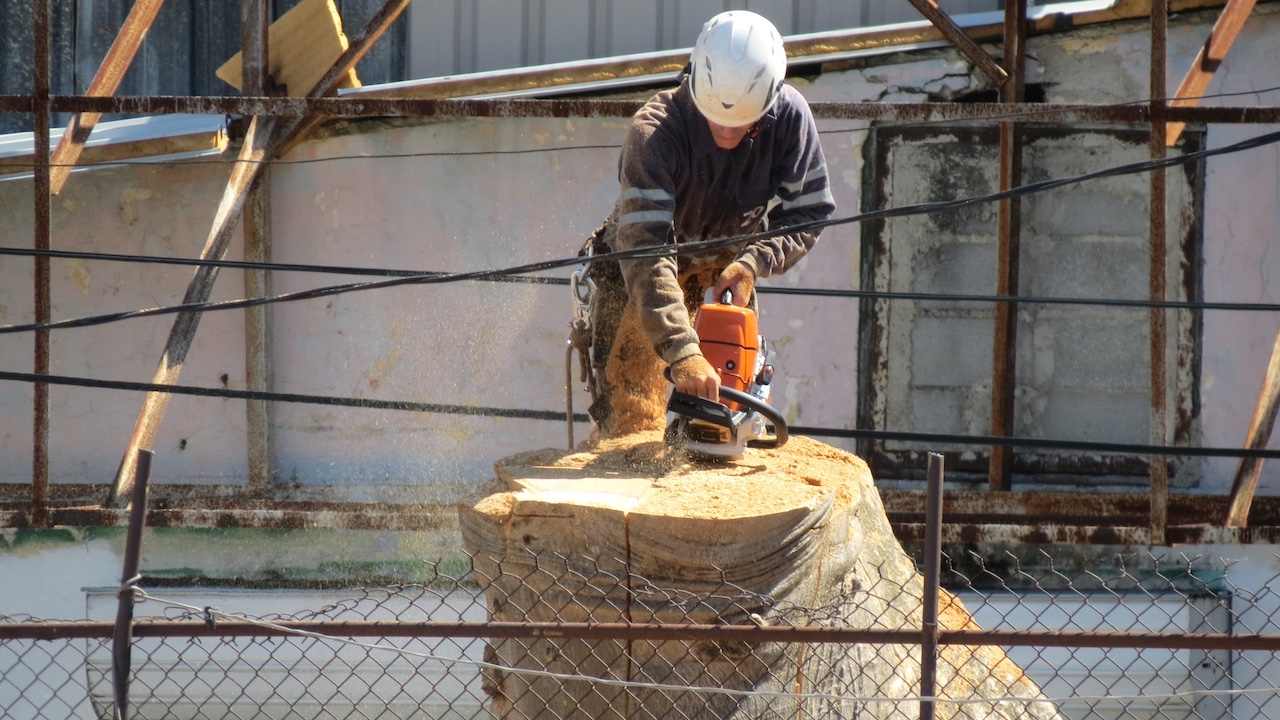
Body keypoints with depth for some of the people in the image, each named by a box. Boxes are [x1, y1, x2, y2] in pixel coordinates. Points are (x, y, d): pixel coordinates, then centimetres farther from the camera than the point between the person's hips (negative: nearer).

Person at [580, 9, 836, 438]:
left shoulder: (790, 117, -25)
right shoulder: (654, 132, -36)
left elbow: (808, 213, -12)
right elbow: (645, 251, -43)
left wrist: (754, 262, -31)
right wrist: (682, 354, -53)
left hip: (726, 269, 4)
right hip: (640, 276, -4)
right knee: (632, 418, -10)